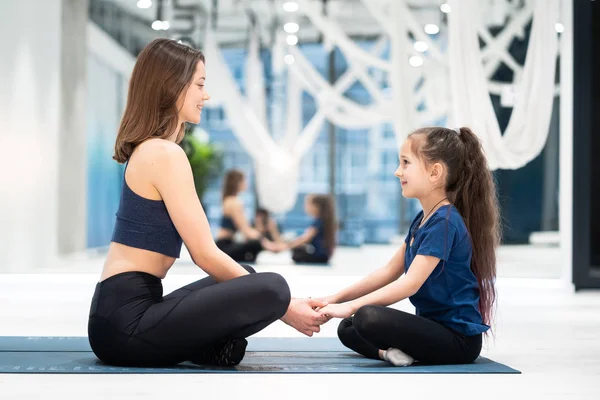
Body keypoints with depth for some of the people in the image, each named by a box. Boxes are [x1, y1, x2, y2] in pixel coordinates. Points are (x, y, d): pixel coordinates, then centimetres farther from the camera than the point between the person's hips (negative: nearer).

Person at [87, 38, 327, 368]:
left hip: (124, 314, 10)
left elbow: (203, 250, 16)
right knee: (272, 288, -23)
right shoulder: (165, 154, -13)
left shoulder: (148, 149, 17)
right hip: (126, 322, -10)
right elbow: (205, 254, -14)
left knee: (245, 278, 25)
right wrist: (282, 305, -6)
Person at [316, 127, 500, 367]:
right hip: (434, 327, 10)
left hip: (458, 338, -10)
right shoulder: (423, 220, 12)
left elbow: (410, 284, -25)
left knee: (368, 318, -32)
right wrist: (336, 298, 7)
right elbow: (389, 272, 14)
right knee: (348, 329, 13)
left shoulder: (444, 221, -19)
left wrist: (350, 306, -24)